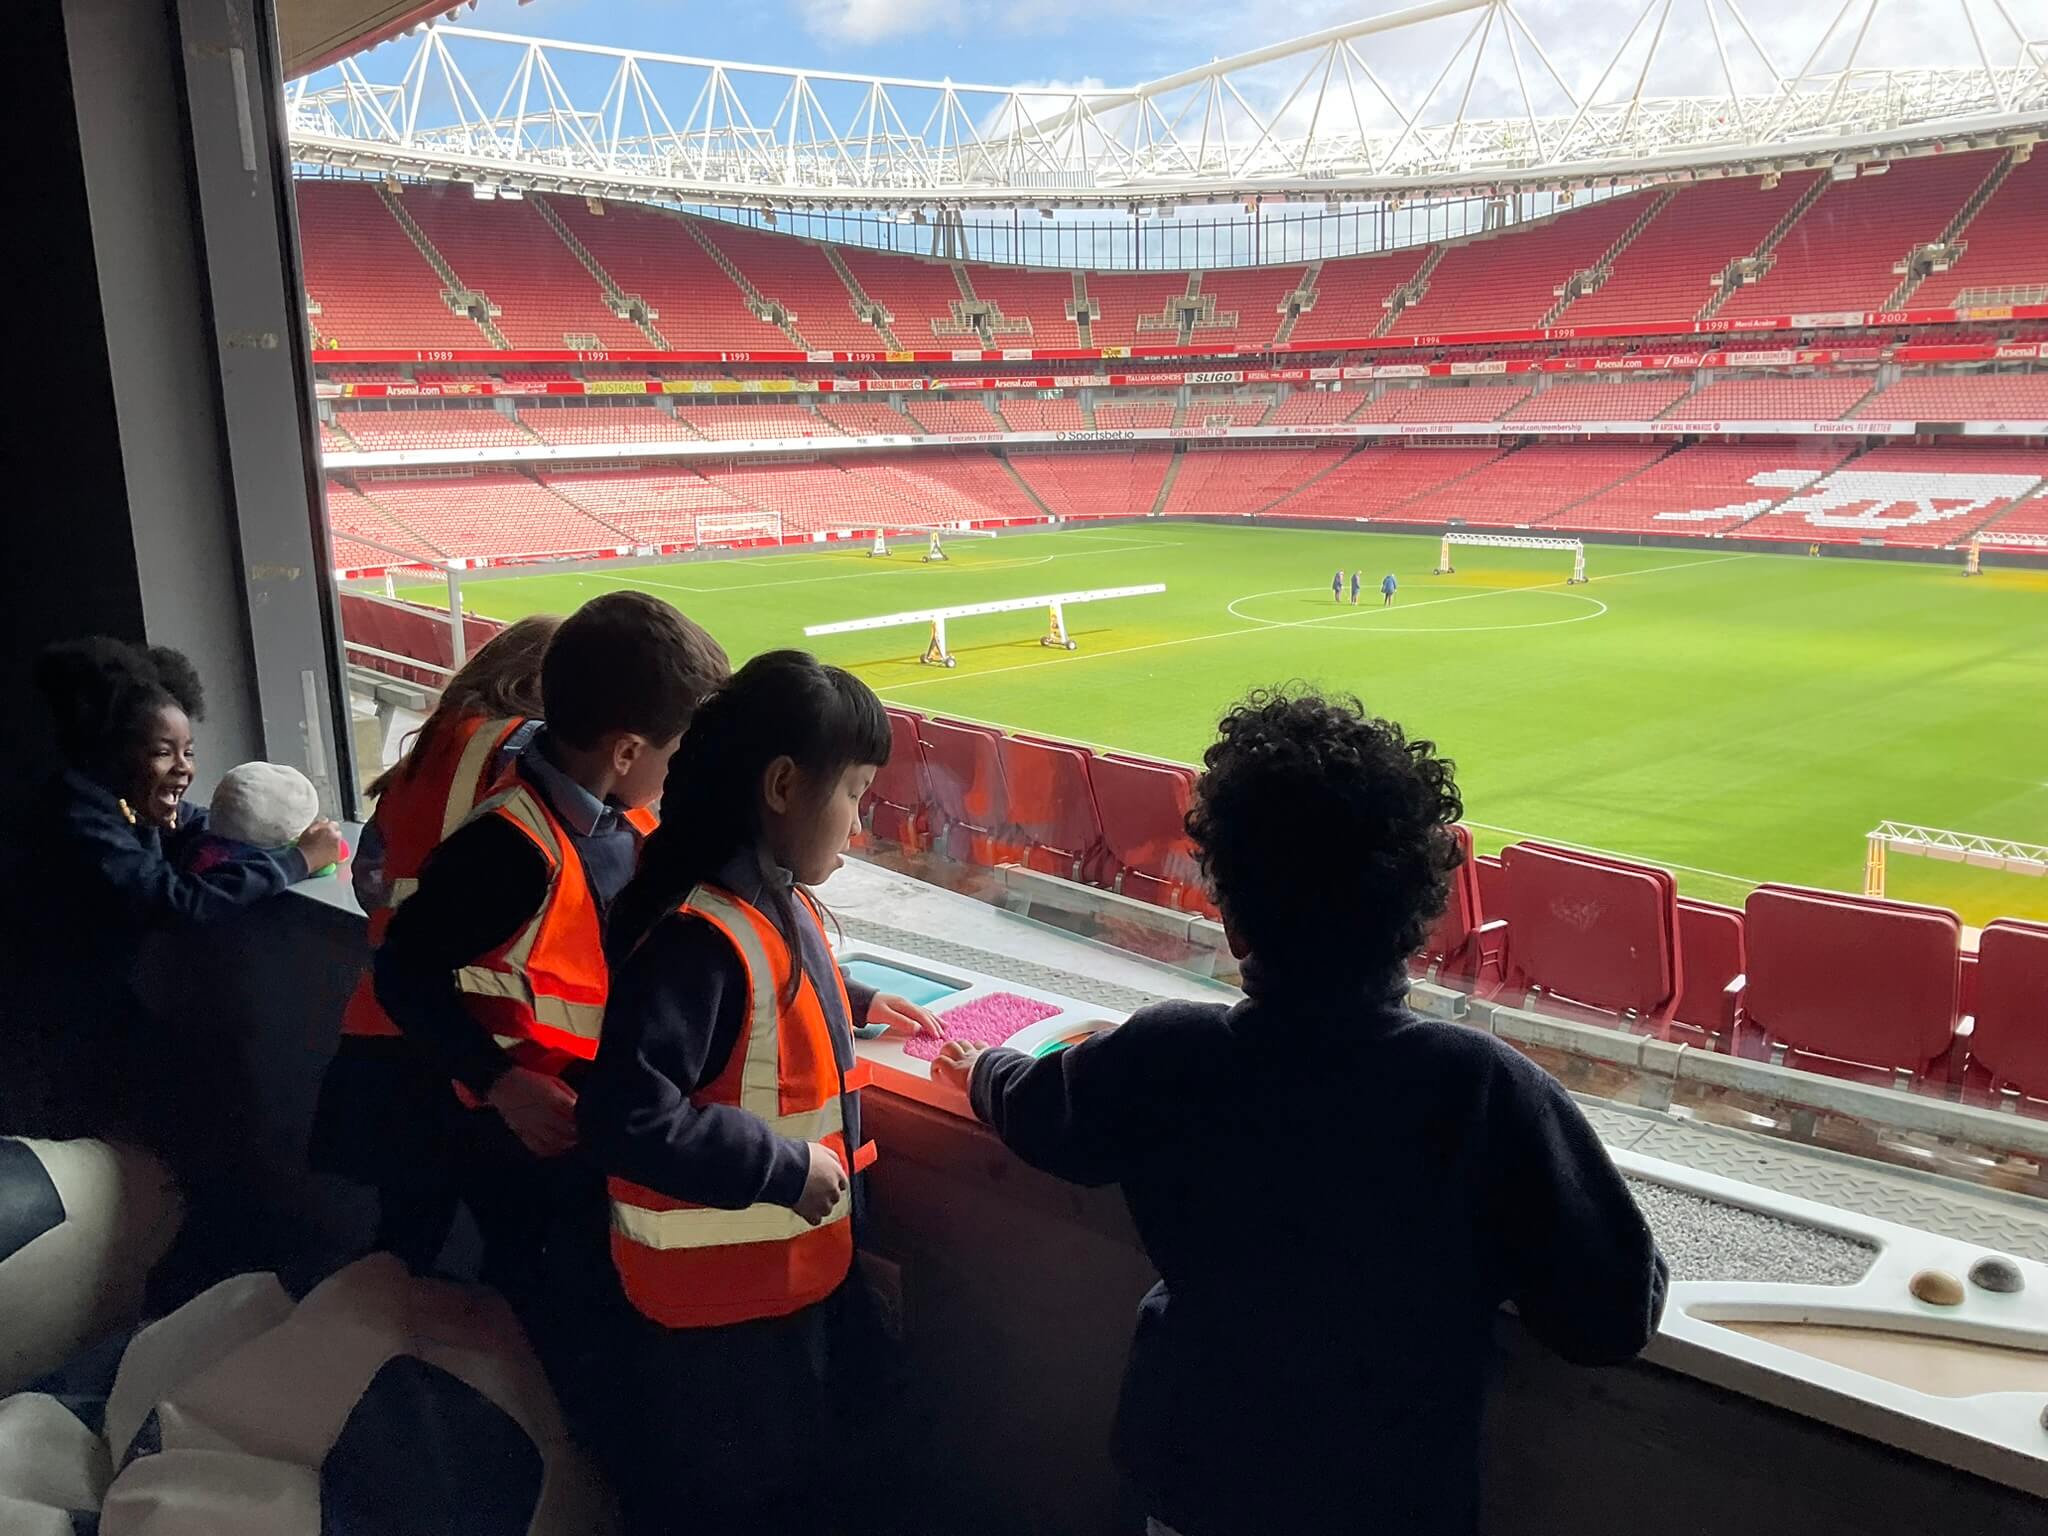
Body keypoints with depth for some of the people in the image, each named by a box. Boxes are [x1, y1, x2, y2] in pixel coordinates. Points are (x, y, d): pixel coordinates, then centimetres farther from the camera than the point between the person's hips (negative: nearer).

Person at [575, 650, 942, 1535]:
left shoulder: (775, 900, 2)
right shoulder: (701, 935, -29)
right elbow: (625, 1115, -34)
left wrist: (854, 1007, 14)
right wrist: (788, 1169, -27)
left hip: (787, 1275, 9)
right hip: (716, 1304, -9)